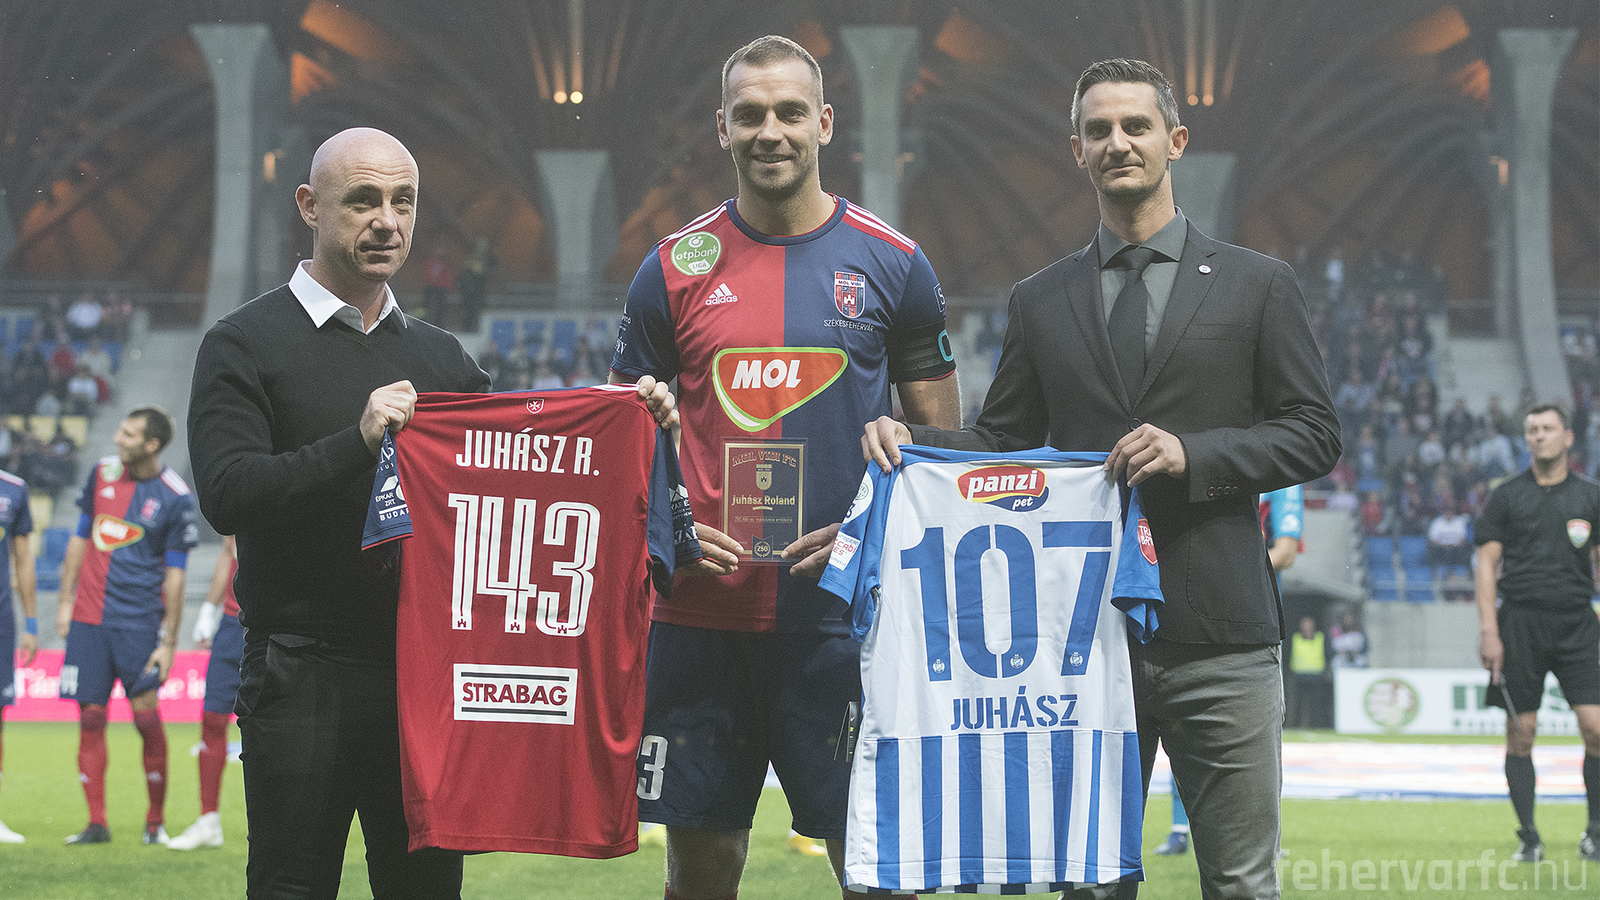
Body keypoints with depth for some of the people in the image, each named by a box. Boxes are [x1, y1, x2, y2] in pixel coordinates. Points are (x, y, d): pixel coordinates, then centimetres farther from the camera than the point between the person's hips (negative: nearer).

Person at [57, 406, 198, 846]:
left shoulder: (175, 497, -5)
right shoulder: (103, 472, 7)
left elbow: (174, 575, -3)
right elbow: (80, 538, 15)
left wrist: (169, 642, -6)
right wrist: (65, 601, 11)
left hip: (139, 622, -4)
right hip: (88, 619, 4)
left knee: (146, 717, -6)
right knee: (91, 718, 2)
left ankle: (156, 821, 8)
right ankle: (96, 823, 8)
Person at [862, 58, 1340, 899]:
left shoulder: (1257, 285, 7)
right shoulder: (1040, 302, 13)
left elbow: (1312, 433, 4)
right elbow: (1004, 442, 15)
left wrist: (1192, 453, -11)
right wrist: (909, 439, -5)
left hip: (1219, 637, -2)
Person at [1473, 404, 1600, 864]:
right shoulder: (1507, 495, 7)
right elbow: (1486, 564, 4)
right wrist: (1488, 630, -5)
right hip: (1520, 622, -1)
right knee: (1521, 733, -1)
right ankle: (1529, 838, 9)